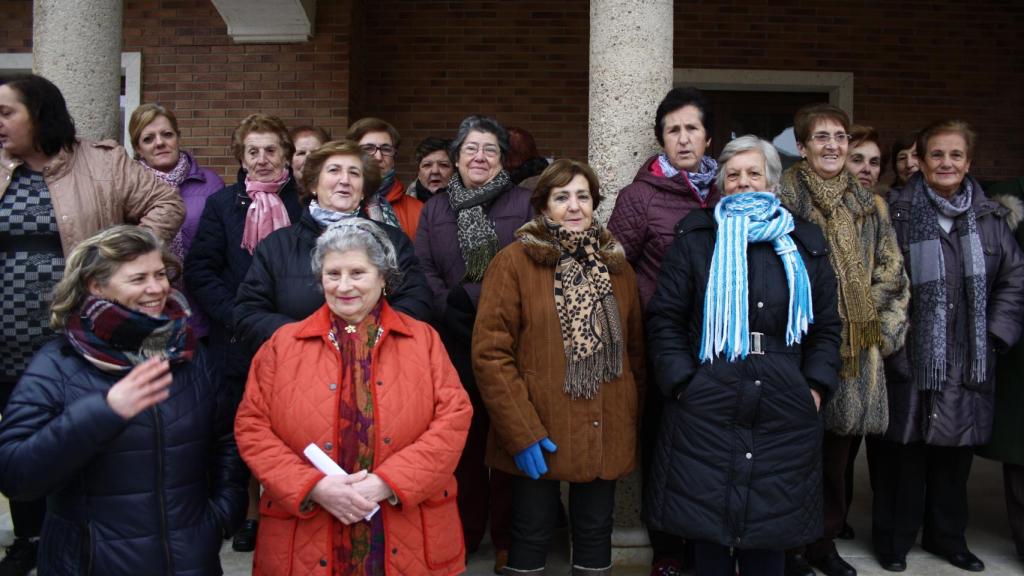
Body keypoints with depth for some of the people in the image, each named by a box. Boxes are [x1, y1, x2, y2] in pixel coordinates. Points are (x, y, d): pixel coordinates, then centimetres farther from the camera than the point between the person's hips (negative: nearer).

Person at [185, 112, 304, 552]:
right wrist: (236, 316, -11)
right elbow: (200, 270, 0)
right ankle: (250, 512, 23)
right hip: (237, 342, 1)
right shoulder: (223, 204, 6)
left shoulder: (303, 203, 5)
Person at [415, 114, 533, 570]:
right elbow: (423, 270, 4)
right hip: (454, 345, 3)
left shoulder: (524, 204, 5)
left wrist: (471, 297, -11)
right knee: (463, 441, 9)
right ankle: (463, 533, 24)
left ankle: (507, 538, 17)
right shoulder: (434, 209, 14)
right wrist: (452, 309, -11)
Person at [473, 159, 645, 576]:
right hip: (537, 437, -4)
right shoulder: (514, 262, -6)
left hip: (605, 431, 4)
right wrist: (522, 431, -16)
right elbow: (490, 353, -12)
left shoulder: (617, 265, 9)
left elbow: (635, 348, 14)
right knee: (531, 537, 8)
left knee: (595, 535, 15)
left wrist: (632, 417, 10)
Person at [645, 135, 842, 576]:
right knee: (709, 533, 6)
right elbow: (665, 319, 1)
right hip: (706, 411, -2)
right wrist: (682, 382, -9)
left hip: (784, 416, 2)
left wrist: (816, 386, 0)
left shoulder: (804, 245, 12)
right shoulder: (696, 238, 4)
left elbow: (826, 326, 13)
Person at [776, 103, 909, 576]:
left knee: (837, 450, 13)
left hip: (855, 349, 5)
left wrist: (885, 329, 4)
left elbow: (890, 273, 14)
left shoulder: (867, 204, 12)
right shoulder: (783, 198, -5)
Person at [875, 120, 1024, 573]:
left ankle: (946, 535, 31)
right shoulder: (898, 213, -6)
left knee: (956, 450, 13)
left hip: (969, 361, 4)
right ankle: (894, 538, 20)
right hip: (912, 360, -4)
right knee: (905, 448, 3)